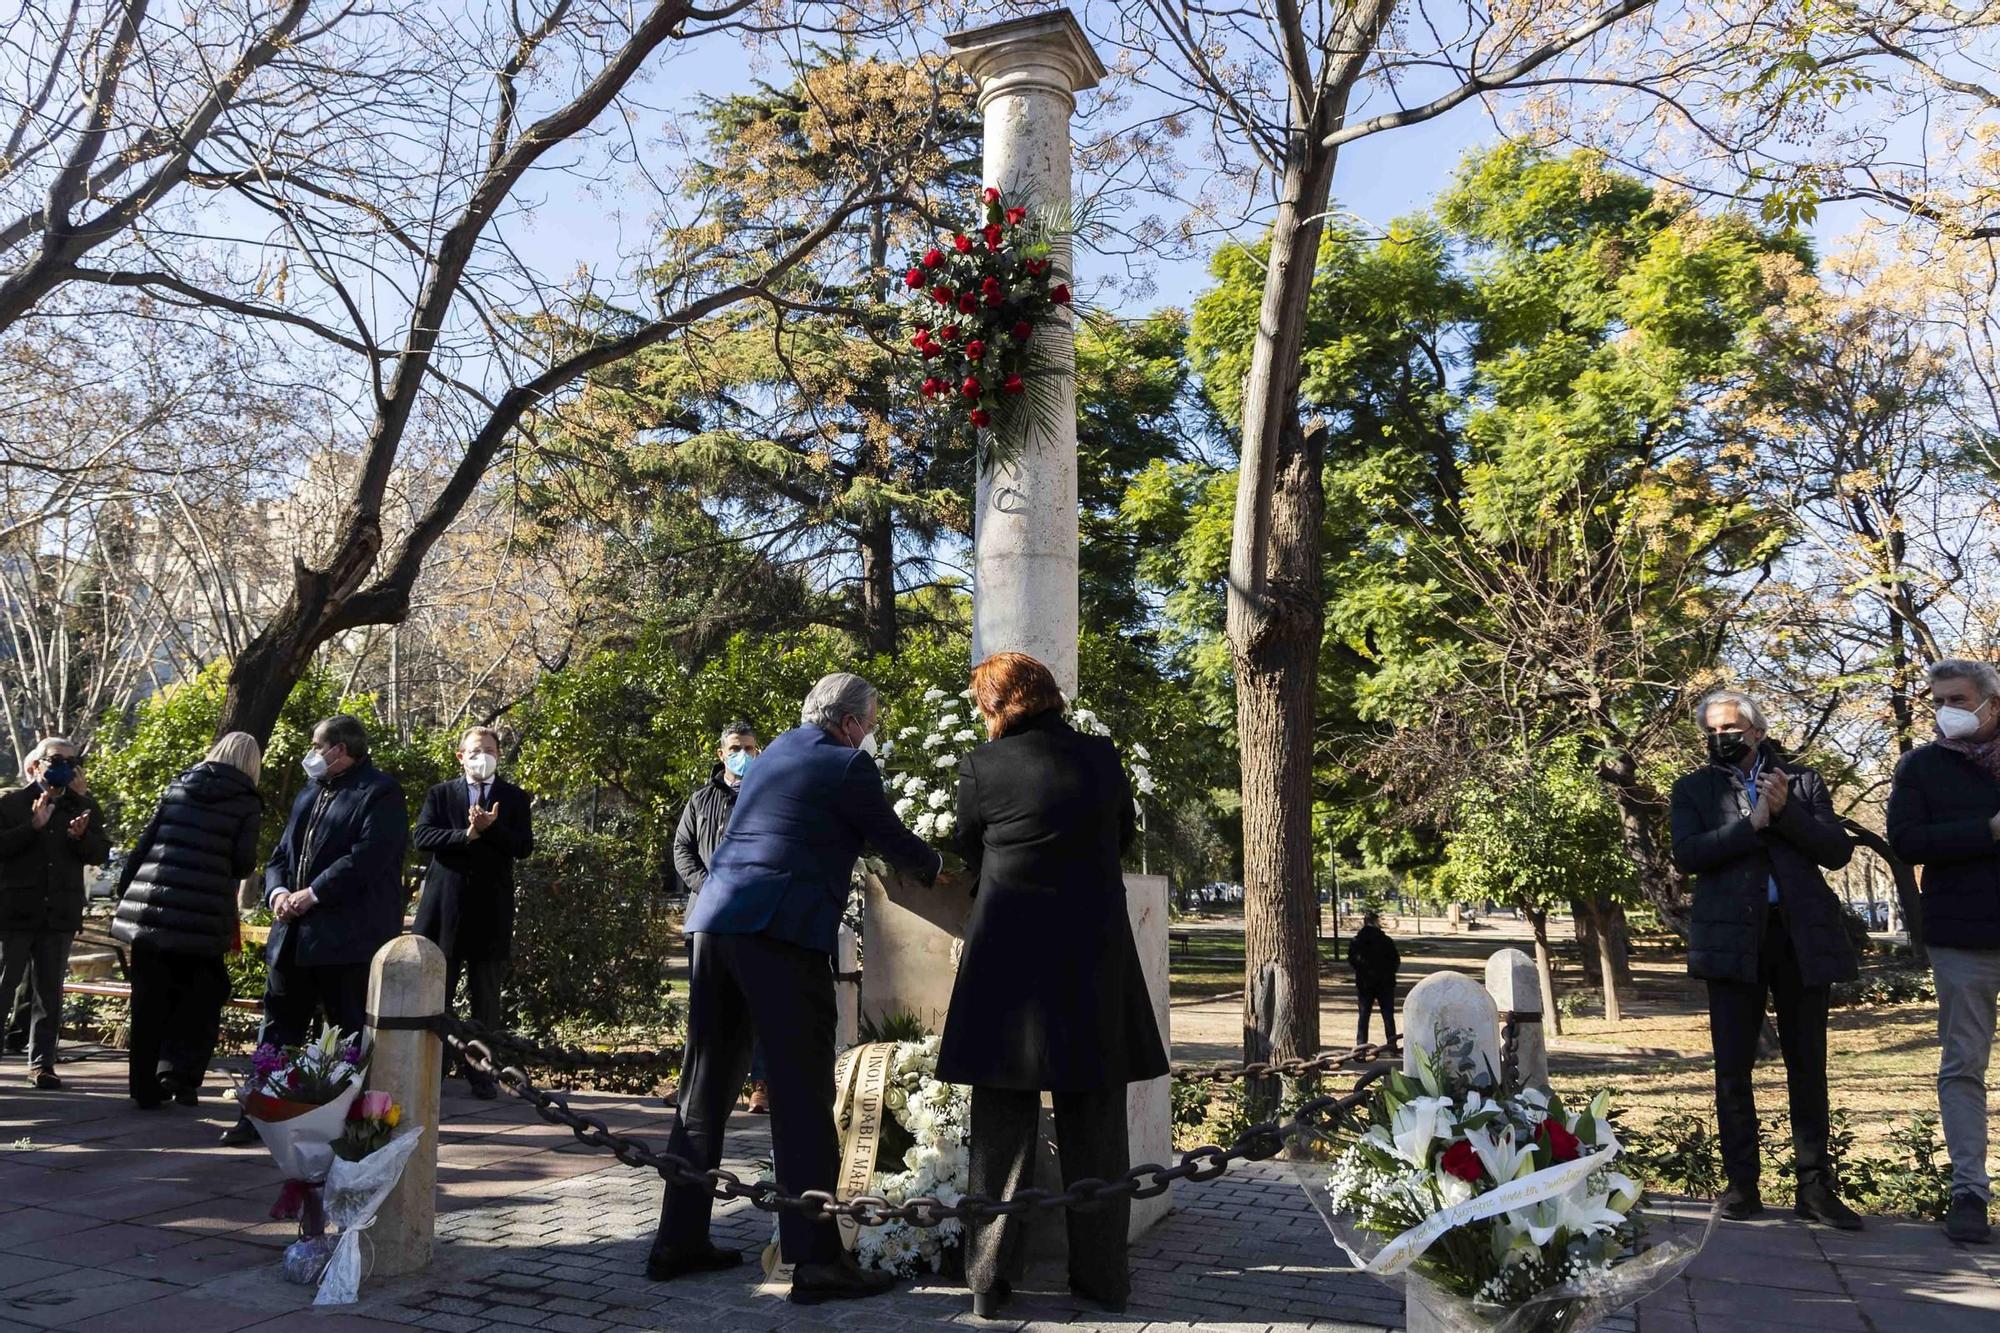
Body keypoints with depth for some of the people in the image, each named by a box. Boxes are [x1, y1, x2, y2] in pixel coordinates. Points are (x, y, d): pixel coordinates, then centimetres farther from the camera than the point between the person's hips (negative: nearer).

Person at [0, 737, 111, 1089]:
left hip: (60, 914, 3)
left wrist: (81, 837, -15)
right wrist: (34, 826, -21)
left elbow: (101, 854, 3)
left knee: (51, 992, 6)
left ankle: (42, 1063, 13)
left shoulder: (84, 807, 8)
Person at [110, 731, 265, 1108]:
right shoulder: (246, 802, 0)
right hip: (201, 915, -4)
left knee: (150, 1000, 11)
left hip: (150, 906, 4)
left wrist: (125, 891, 14)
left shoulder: (178, 786, 12)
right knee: (200, 998, 12)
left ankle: (146, 1088, 17)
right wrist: (239, 868, 16)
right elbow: (243, 862, -6)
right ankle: (179, 1073, 1)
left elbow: (145, 842, 9)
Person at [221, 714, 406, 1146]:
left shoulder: (380, 793, -7)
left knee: (351, 1035, 0)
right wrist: (278, 892, -2)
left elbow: (365, 857, -18)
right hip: (293, 936, 8)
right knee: (278, 1026, 13)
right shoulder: (310, 794, 20)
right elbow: (280, 855, 18)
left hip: (347, 939, -8)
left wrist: (311, 895, -17)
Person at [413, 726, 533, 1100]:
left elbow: (524, 847, -3)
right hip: (444, 907, 0)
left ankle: (483, 1072, 13)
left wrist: (491, 828, -18)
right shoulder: (440, 794, 8)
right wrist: (467, 834, -19)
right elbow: (422, 836, -6)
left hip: (491, 911, 0)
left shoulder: (514, 798, 7)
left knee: (486, 999, 6)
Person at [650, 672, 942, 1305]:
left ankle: (679, 1241, 22)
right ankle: (816, 1260, 0)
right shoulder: (847, 765, -2)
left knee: (706, 1085, 14)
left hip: (716, 919, 8)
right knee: (802, 1095, -4)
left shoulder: (774, 754, 22)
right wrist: (937, 867, 24)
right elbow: (894, 843, 3)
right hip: (781, 930, -8)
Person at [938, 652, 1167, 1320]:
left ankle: (990, 1280, 13)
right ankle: (1104, 1276, 20)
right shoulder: (1103, 756, 0)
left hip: (1008, 957, -2)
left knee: (1002, 1127, 8)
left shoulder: (981, 767, -7)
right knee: (1094, 1124, 12)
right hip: (1095, 959, 2)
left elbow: (970, 857, 7)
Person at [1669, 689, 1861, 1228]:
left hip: (1802, 936, 1)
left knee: (1808, 1065, 6)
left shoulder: (1802, 780, 12)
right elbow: (1687, 854, -7)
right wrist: (1753, 822, -13)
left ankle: (1815, 1186, 15)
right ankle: (1741, 1185, 9)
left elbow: (1838, 850, 1)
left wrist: (1786, 811, -13)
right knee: (1733, 1067, 1)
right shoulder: (1694, 788, 8)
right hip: (1733, 937, -1)